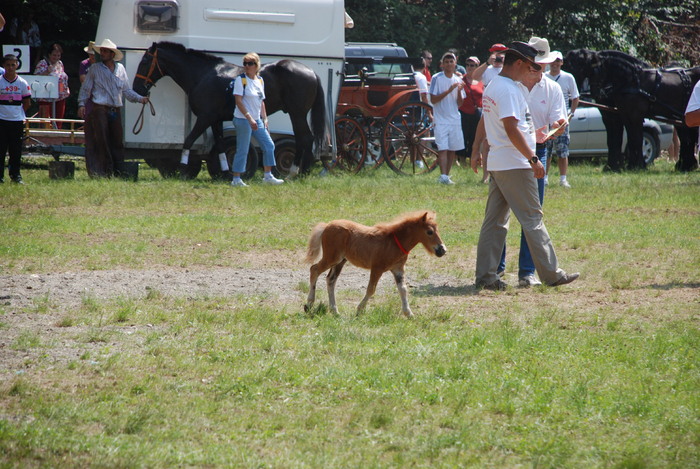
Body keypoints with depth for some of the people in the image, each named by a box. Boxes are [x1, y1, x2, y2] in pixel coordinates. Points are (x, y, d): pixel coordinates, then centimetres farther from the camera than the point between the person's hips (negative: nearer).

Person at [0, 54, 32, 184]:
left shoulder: (22, 83, 3)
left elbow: (27, 103, 10)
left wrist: (17, 112, 5)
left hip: (17, 120, 2)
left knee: (16, 150, 5)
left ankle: (15, 175, 12)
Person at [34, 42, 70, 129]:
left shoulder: (60, 64, 14)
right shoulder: (42, 64, -6)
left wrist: (67, 90, 16)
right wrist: (47, 72, -26)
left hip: (60, 98, 6)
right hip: (47, 98, -6)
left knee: (58, 124, 6)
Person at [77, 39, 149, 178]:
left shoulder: (120, 69, 12)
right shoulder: (94, 69, 3)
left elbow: (126, 90, 17)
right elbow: (85, 88, 2)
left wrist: (140, 98, 6)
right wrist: (81, 104, -10)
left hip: (116, 111, 4)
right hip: (100, 109, -3)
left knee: (118, 141, 4)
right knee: (102, 140, -5)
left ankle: (119, 170, 9)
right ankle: (105, 171, -2)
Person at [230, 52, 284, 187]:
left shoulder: (260, 80, 11)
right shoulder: (241, 80, -9)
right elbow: (238, 101, -15)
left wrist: (264, 119, 12)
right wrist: (249, 118, -22)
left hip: (257, 120, 7)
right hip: (243, 120, -7)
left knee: (269, 146, 7)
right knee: (242, 150, -5)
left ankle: (268, 176, 15)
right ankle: (236, 179, 3)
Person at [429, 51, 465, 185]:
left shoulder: (458, 80, 10)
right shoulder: (437, 78, -3)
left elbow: (459, 104, 10)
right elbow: (433, 99, -9)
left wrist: (459, 91, -9)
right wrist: (448, 91, -18)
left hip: (455, 120, 5)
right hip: (441, 120, -5)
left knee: (452, 150, 5)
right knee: (443, 148, -13)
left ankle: (446, 176, 12)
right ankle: (443, 176, -20)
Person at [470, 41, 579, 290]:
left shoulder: (491, 86, 15)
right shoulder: (509, 90, -16)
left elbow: (483, 121, 24)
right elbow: (512, 129, -23)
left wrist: (476, 151, 32)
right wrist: (533, 158, -23)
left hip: (496, 164, 10)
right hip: (514, 165, -10)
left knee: (494, 220, 9)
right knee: (532, 218, -5)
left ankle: (485, 275, 7)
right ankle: (551, 274, -2)